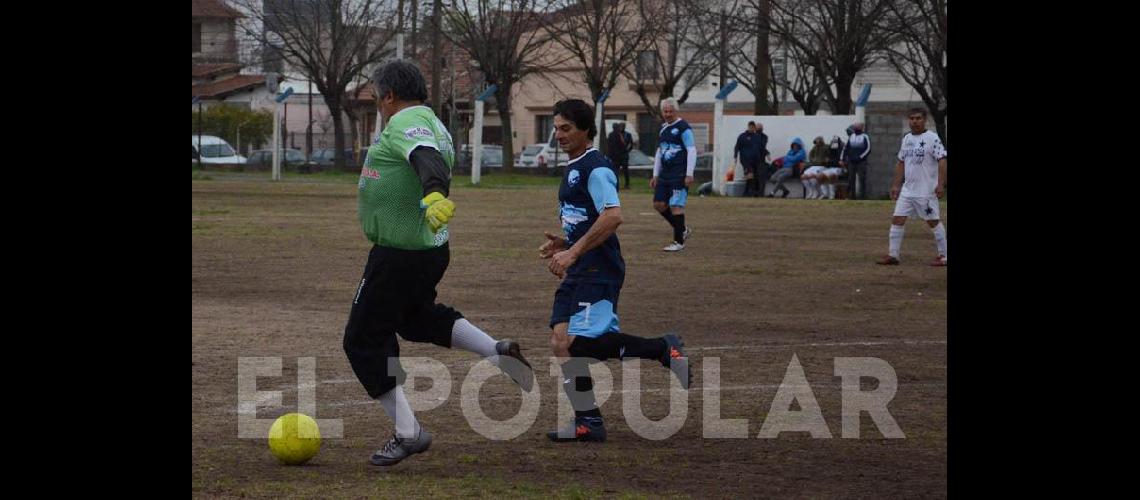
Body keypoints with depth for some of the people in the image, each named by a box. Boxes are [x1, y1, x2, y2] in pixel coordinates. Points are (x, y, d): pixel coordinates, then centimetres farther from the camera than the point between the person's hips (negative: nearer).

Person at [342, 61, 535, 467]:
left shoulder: (405, 123, -17)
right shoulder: (436, 127, 13)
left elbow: (426, 159, -37)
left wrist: (434, 194, -56)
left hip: (397, 257, -10)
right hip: (432, 250, 10)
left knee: (365, 342, 3)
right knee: (417, 318, 33)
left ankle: (408, 433, 2)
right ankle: (498, 351, 15)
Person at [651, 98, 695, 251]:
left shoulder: (683, 128, -7)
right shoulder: (663, 128, 17)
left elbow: (692, 151, -12)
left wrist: (689, 174, -17)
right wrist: (655, 175, 21)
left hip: (679, 175, -8)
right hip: (665, 174, 8)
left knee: (676, 206, -10)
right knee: (658, 204, 6)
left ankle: (679, 241, -2)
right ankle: (683, 230, 22)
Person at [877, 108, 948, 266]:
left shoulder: (932, 138, -9)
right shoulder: (906, 139, 12)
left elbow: (942, 160, -14)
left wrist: (940, 184, -23)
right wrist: (896, 185, 17)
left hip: (926, 191, -7)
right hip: (907, 190, 7)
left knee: (934, 221, 0)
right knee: (897, 220, 2)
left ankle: (943, 256, 9)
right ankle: (893, 255, 6)